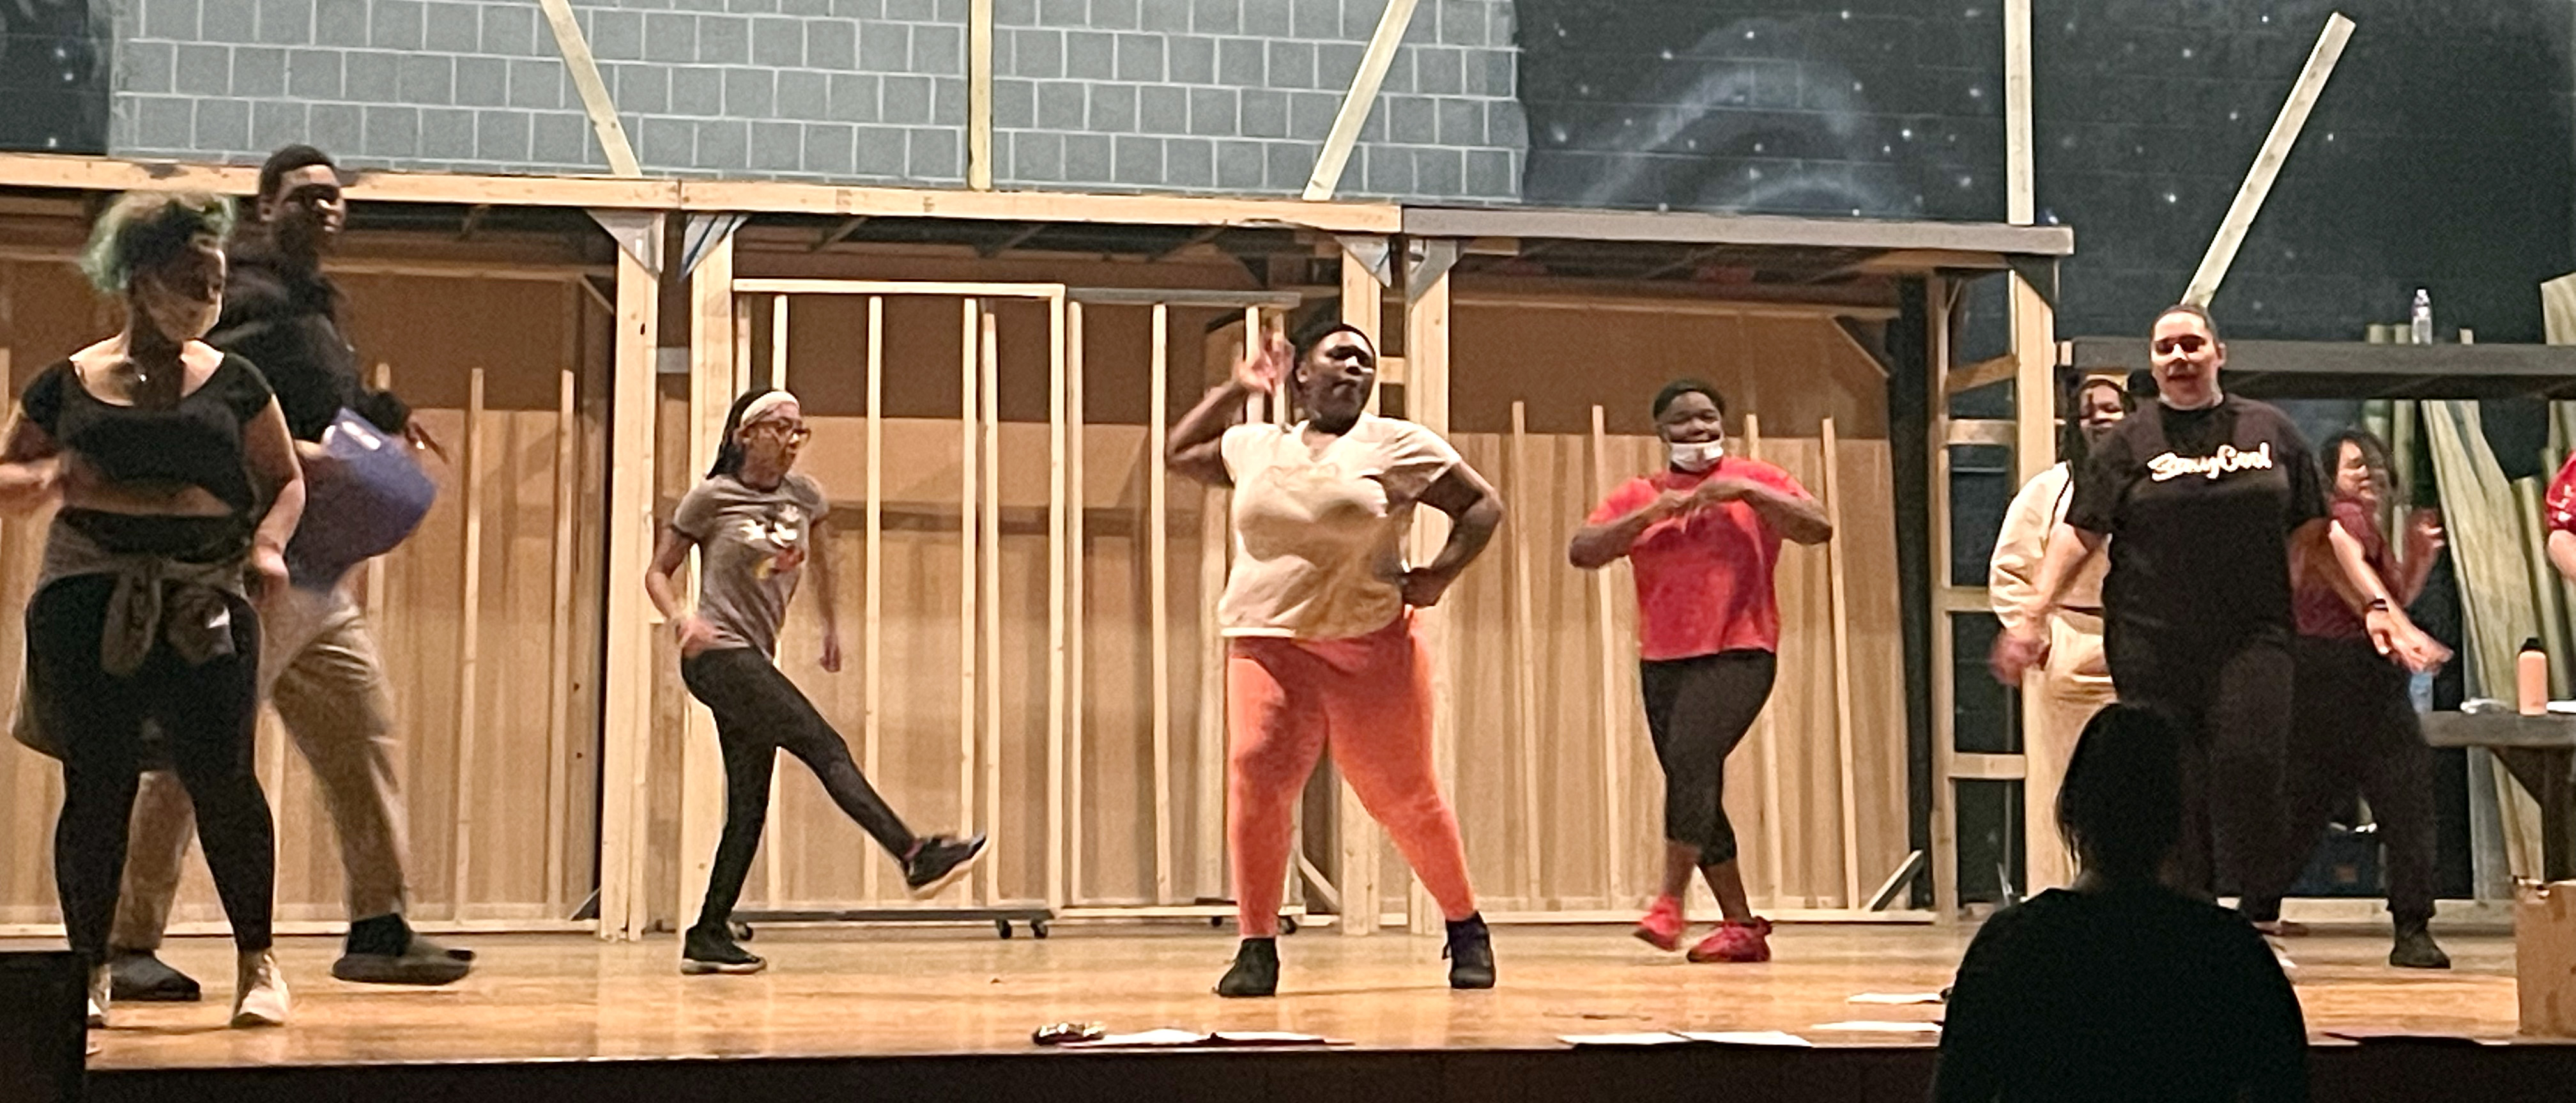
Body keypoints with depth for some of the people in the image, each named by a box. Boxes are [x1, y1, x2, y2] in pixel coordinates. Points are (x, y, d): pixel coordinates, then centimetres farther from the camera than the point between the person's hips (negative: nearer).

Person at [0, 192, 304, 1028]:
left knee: (222, 780, -7)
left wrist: (267, 543, -5)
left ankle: (258, 963, 6)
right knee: (97, 787, 1)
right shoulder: (68, 385, 10)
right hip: (88, 604, 1)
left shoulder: (232, 384, 10)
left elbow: (284, 480, 14)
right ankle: (90, 972, 12)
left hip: (206, 605, 0)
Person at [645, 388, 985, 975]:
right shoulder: (712, 497, -5)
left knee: (749, 808, 5)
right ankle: (916, 857, -29)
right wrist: (682, 619, -18)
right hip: (719, 657, -7)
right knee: (824, 746, -20)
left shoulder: (804, 495, 9)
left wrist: (831, 626, 32)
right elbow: (658, 572, 0)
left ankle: (708, 937, 13)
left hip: (756, 663, 7)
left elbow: (821, 561, 29)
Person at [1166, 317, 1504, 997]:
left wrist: (1440, 575, -6)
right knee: (1256, 776, -17)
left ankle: (1466, 929, 25)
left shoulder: (1398, 445, 3)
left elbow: (1483, 506, 6)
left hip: (1373, 645, -2)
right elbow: (1179, 454, 30)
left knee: (1405, 797, 5)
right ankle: (1257, 947, -9)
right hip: (1267, 644, 2)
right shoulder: (1254, 448, 14)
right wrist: (1235, 389, 23)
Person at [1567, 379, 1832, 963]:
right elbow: (1581, 553, -1)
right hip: (1663, 661, 5)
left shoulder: (1756, 480, 6)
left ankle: (1669, 901, -24)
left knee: (1691, 760, -25)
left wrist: (1747, 492, -13)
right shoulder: (1637, 496, 12)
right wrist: (1651, 512, -11)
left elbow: (1819, 528, -5)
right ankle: (1742, 926, 16)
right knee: (1697, 792, 7)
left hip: (1739, 654, -5)